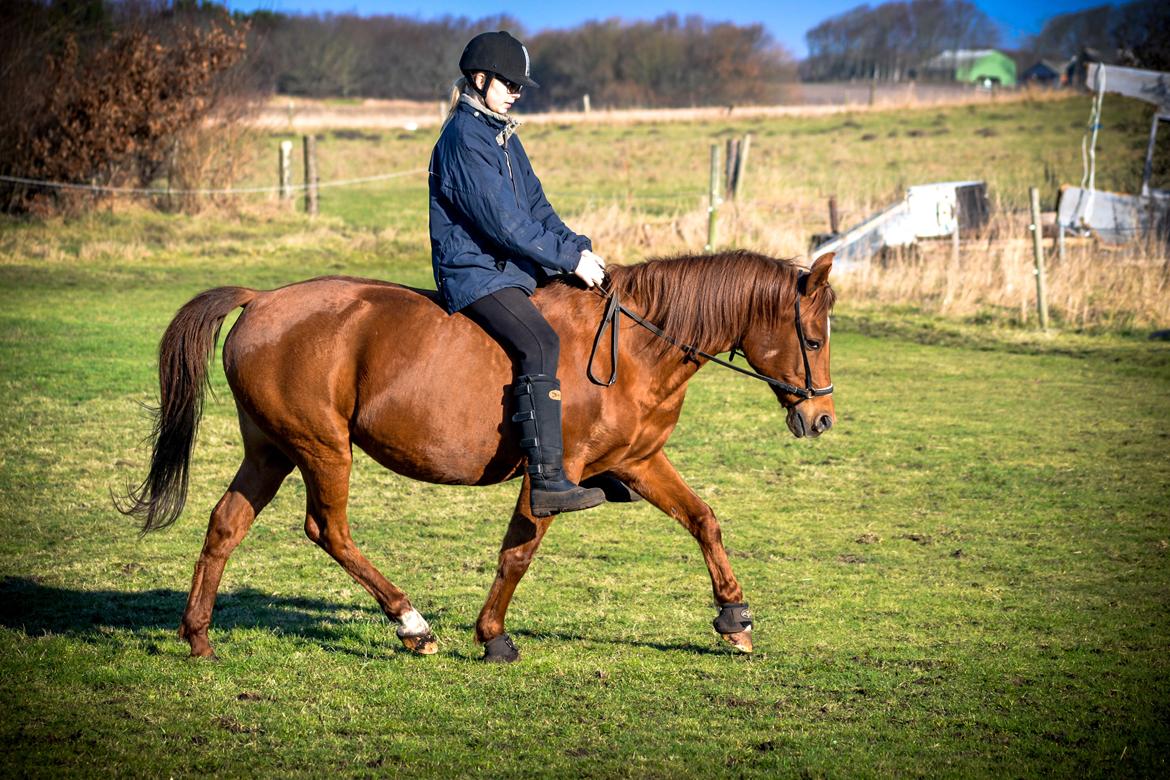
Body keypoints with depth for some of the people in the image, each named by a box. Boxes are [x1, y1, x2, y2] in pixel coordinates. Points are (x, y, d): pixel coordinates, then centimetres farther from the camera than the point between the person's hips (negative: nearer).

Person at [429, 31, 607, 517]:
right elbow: (501, 222, -20)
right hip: (474, 272, -10)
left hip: (513, 266, 10)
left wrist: (577, 247, -1)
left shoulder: (502, 134, 17)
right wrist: (569, 257, -17)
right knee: (539, 345, -29)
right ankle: (547, 483, -35)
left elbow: (535, 205, 15)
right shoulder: (464, 139, -14)